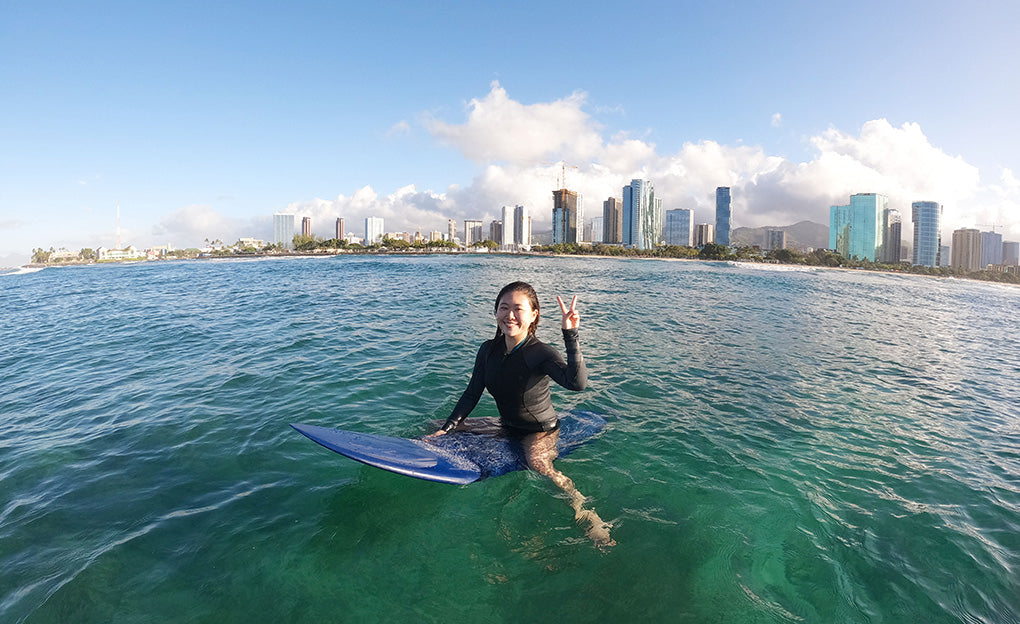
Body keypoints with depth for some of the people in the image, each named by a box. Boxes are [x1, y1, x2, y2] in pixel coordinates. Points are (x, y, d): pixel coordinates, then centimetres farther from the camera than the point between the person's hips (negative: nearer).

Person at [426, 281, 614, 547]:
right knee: (445, 428, 6)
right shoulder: (489, 350, -8)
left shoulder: (540, 353, -25)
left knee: (539, 466, -31)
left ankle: (586, 514, -14)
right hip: (507, 426, 6)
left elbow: (577, 382, -43)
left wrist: (570, 336, -51)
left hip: (541, 430, -5)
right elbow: (472, 394, 0)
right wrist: (445, 429, -4)